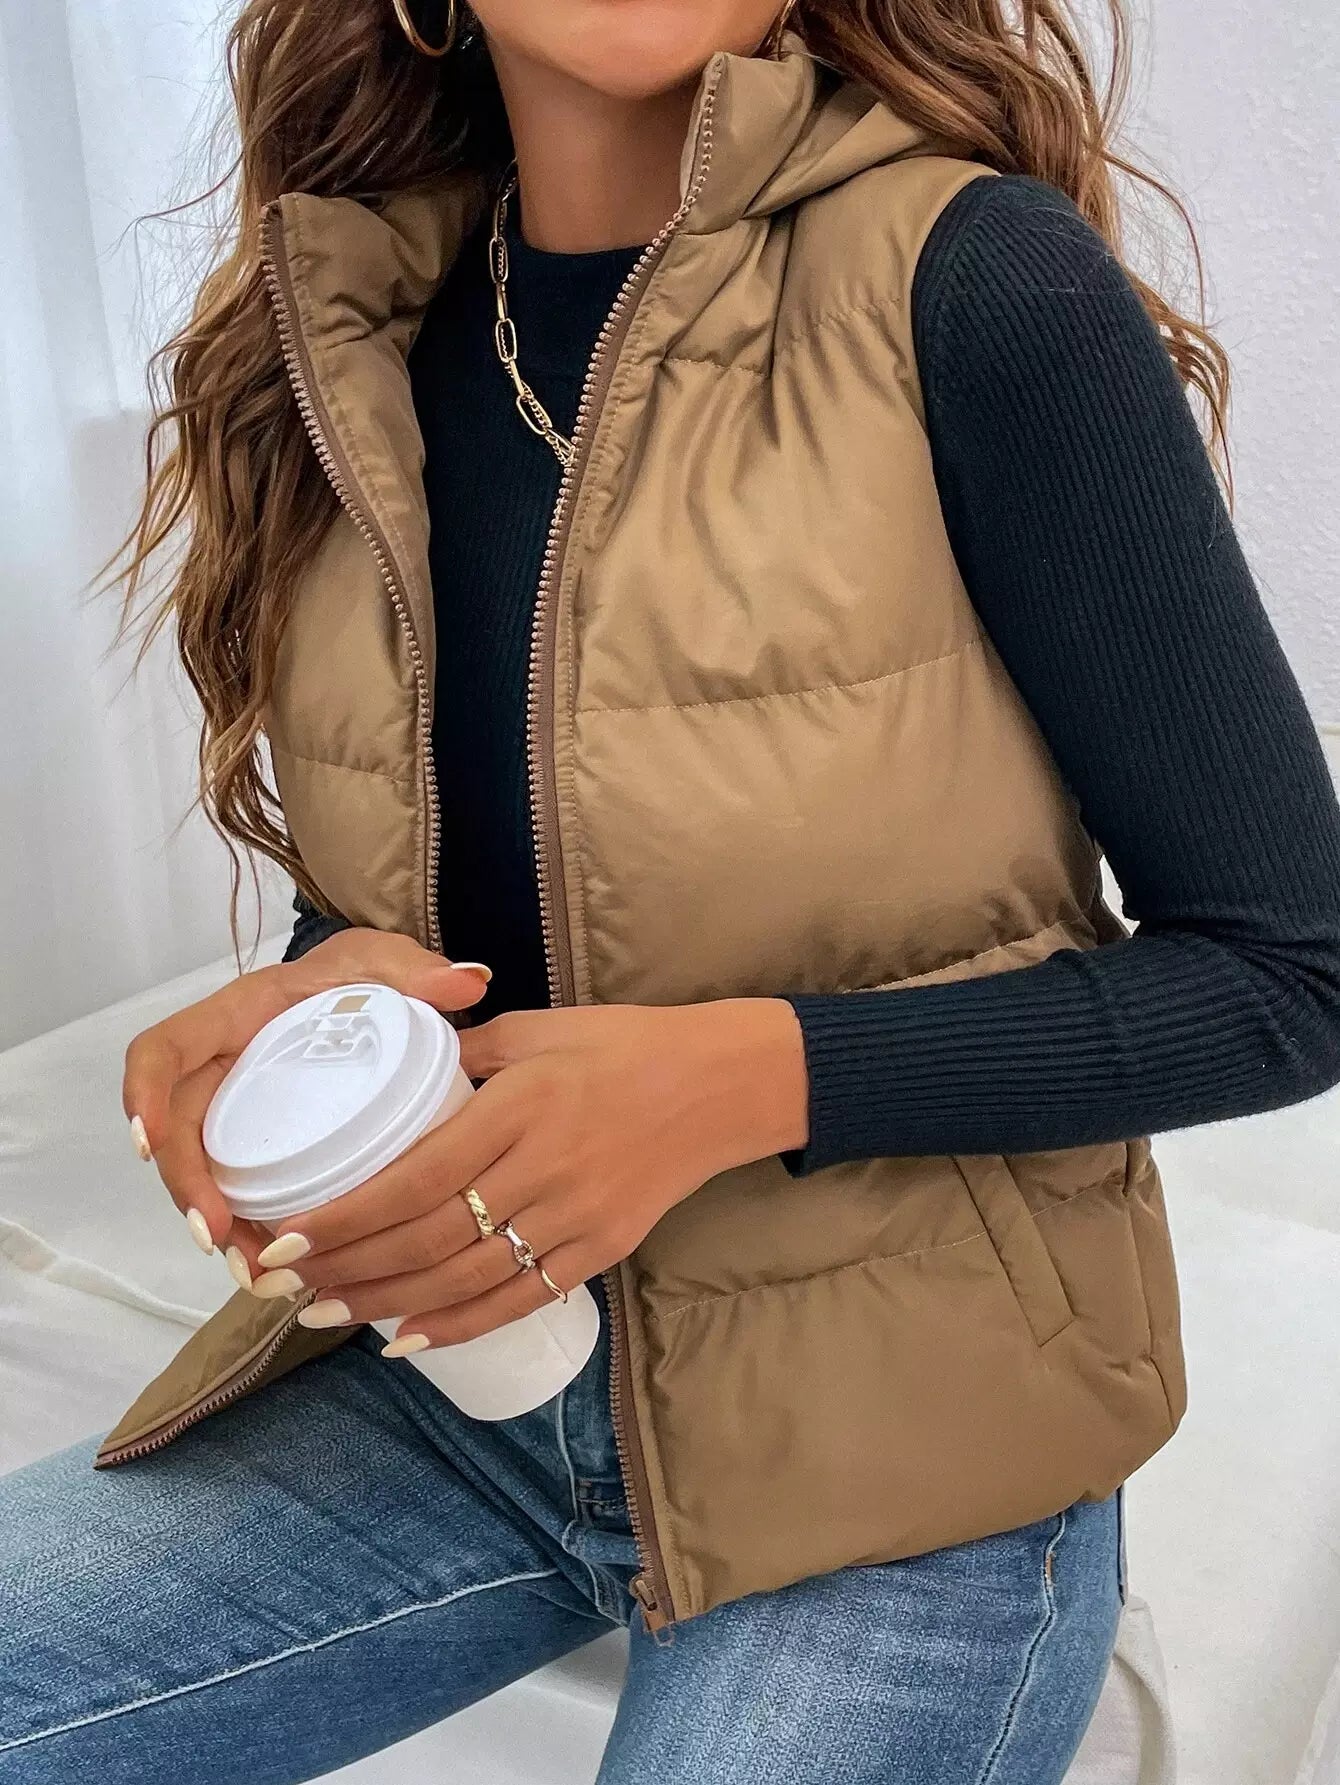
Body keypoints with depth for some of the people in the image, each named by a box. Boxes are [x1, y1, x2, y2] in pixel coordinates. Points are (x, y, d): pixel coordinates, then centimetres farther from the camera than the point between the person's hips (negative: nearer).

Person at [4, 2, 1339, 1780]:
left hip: (903, 1428, -3)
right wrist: (320, 989, -13)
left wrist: (749, 1075, -25)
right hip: (471, 1358, 4)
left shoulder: (973, 280, -16)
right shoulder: (344, 336, 0)